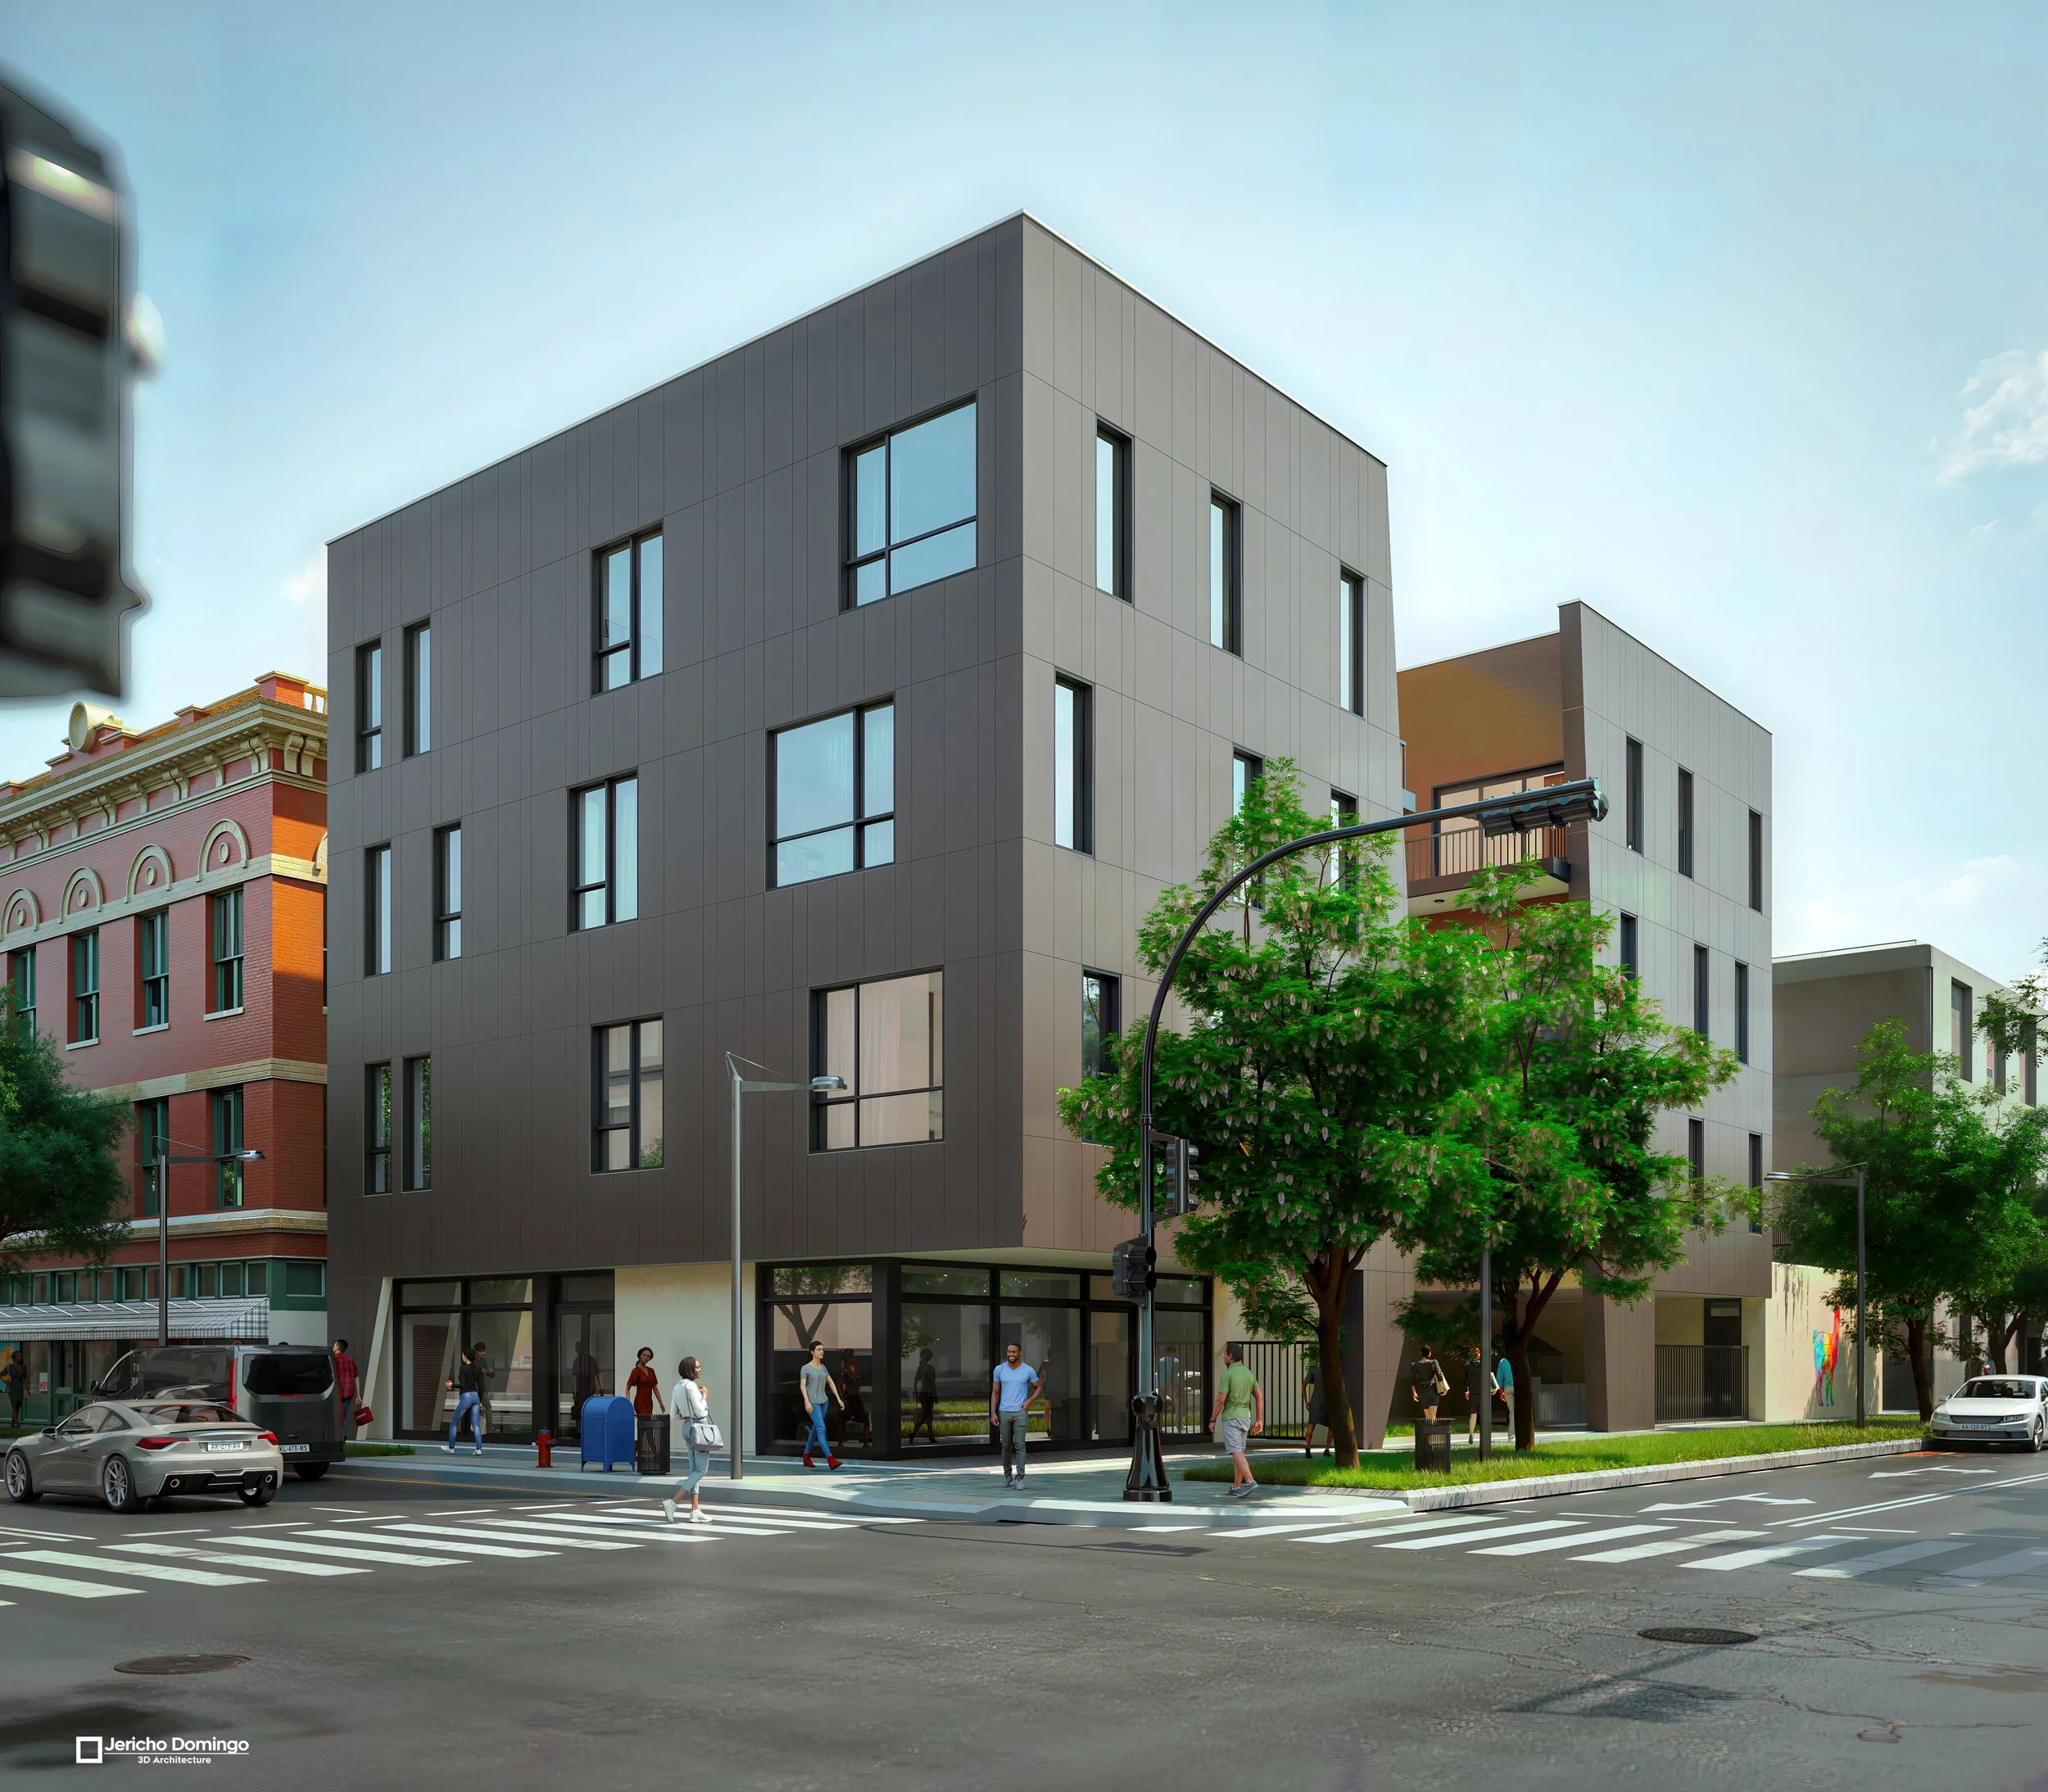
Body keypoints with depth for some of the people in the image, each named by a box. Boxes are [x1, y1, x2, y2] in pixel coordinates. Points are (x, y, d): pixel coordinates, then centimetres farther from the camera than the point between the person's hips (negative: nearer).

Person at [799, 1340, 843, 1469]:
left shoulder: (823, 1367, 13)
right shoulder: (806, 1368, -5)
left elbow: (831, 1383, 15)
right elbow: (803, 1385, -12)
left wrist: (838, 1399, 9)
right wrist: (807, 1402, -22)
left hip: (823, 1401, 7)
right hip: (813, 1403, -7)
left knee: (816, 1429, 11)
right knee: (821, 1429, -15)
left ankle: (806, 1456, 23)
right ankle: (830, 1459, -22)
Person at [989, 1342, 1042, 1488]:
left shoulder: (1028, 1370, -1)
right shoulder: (999, 1369, 3)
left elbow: (1039, 1387, 10)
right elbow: (995, 1393, 7)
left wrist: (1029, 1401, -6)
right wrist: (993, 1413, -1)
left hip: (1020, 1412, -2)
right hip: (1004, 1412, 2)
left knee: (1019, 1445, -8)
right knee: (1006, 1446, 8)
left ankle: (1019, 1478, -8)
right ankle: (1007, 1475, 23)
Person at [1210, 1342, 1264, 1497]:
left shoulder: (1227, 1374, -12)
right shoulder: (1249, 1374, 9)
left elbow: (1221, 1400, -15)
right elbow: (1260, 1397, 9)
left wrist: (1213, 1420, -5)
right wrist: (1259, 1420, 13)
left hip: (1230, 1417, -7)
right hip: (1245, 1417, 7)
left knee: (1236, 1452, -11)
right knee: (1239, 1451, 14)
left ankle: (1250, 1482, -25)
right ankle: (1236, 1487, 17)